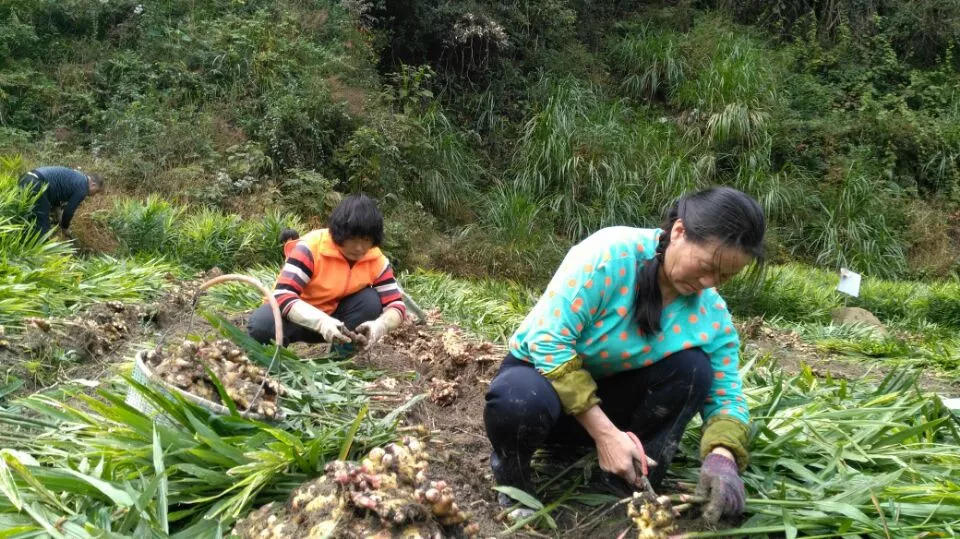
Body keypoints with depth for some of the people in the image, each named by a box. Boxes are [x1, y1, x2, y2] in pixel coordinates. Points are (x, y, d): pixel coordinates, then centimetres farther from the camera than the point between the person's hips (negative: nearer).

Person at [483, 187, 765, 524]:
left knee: (692, 367, -21)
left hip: (612, 392, 4)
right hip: (545, 369, -4)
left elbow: (725, 396, -7)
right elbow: (550, 341, -31)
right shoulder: (609, 255, -29)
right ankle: (511, 472, -4)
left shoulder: (712, 314, -13)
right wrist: (604, 433, -32)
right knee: (520, 401, -39)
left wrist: (721, 457, -30)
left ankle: (639, 490, -7)